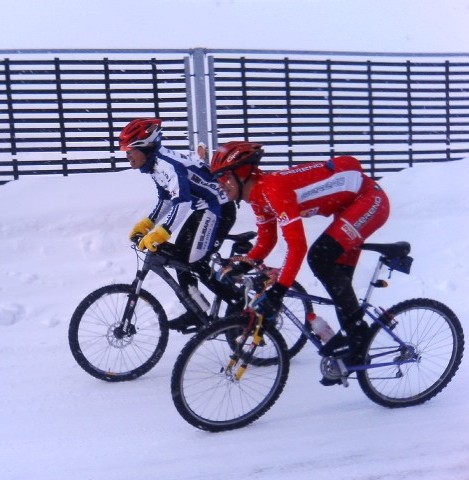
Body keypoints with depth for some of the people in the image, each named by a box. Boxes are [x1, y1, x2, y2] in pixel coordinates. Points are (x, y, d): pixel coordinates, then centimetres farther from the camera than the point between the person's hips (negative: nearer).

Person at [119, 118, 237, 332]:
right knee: (179, 257, 10)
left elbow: (182, 202, -38)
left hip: (218, 210, -10)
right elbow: (166, 200, 17)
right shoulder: (155, 164, 7)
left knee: (196, 263, -12)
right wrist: (146, 224, 8)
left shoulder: (167, 164, -25)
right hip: (204, 210, 10)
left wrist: (159, 234, -43)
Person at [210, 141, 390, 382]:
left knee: (320, 258, -23)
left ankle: (356, 328, -8)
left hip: (370, 199, -10)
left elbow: (297, 245, -36)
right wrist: (242, 266, -3)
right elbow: (266, 240, 11)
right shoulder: (259, 194, 0)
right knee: (337, 276, 9)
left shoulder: (273, 189, -29)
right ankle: (351, 353, 20)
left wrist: (277, 291, -39)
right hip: (351, 203, 10)